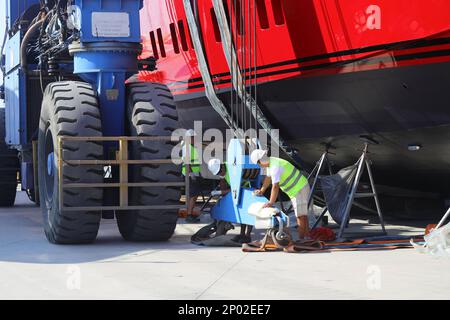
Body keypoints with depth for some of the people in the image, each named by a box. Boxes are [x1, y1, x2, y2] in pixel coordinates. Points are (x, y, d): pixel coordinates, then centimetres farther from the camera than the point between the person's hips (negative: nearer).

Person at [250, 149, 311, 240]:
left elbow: (275, 187, -30)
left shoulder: (275, 167, -26)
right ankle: (306, 237, 19)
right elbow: (268, 178, 23)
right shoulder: (271, 162, 6)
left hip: (300, 190, -10)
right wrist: (261, 191, 30)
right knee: (303, 216, 14)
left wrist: (271, 203, -24)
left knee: (300, 216, -9)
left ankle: (301, 239, -8)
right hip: (300, 188, 10)